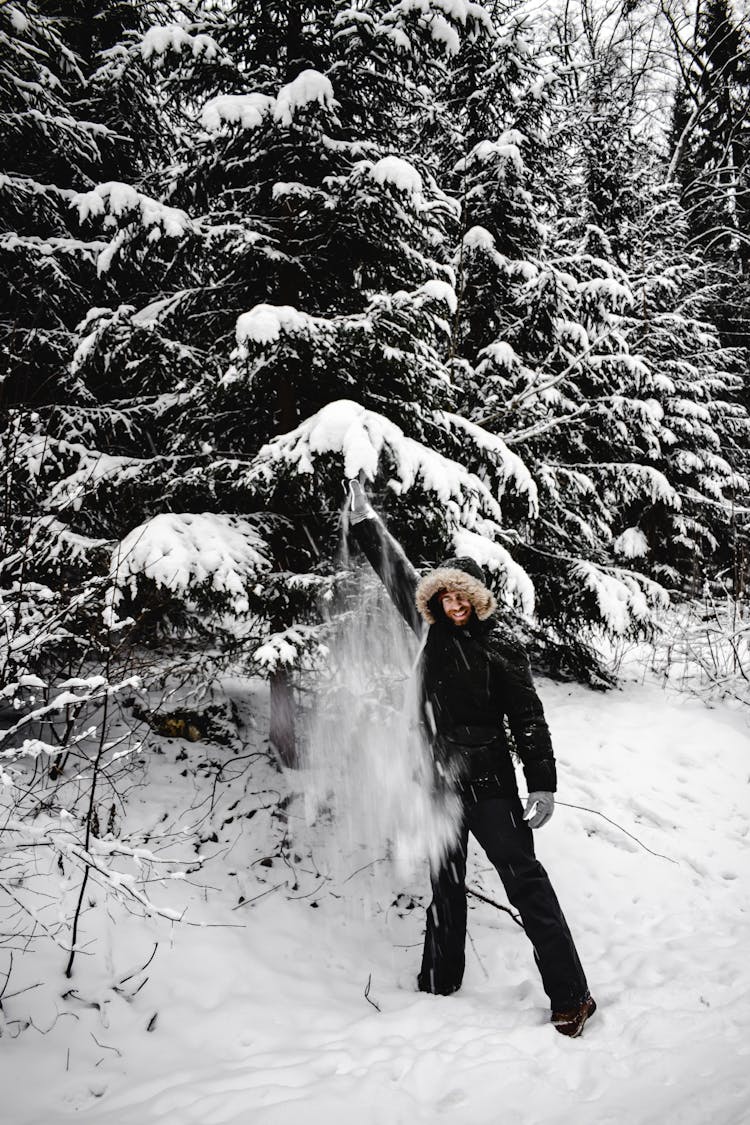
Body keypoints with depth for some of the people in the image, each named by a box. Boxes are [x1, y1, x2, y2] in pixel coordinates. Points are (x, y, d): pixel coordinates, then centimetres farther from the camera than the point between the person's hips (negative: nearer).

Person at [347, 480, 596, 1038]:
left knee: (525, 880, -4)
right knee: (445, 884, 17)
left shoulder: (500, 645, -9)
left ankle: (571, 996, 2)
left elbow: (528, 719, -9)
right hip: (440, 777, 6)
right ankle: (439, 985, 30)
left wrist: (543, 785, -15)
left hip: (489, 781, -6)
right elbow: (397, 572, 13)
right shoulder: (432, 632, 5)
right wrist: (364, 519, 14)